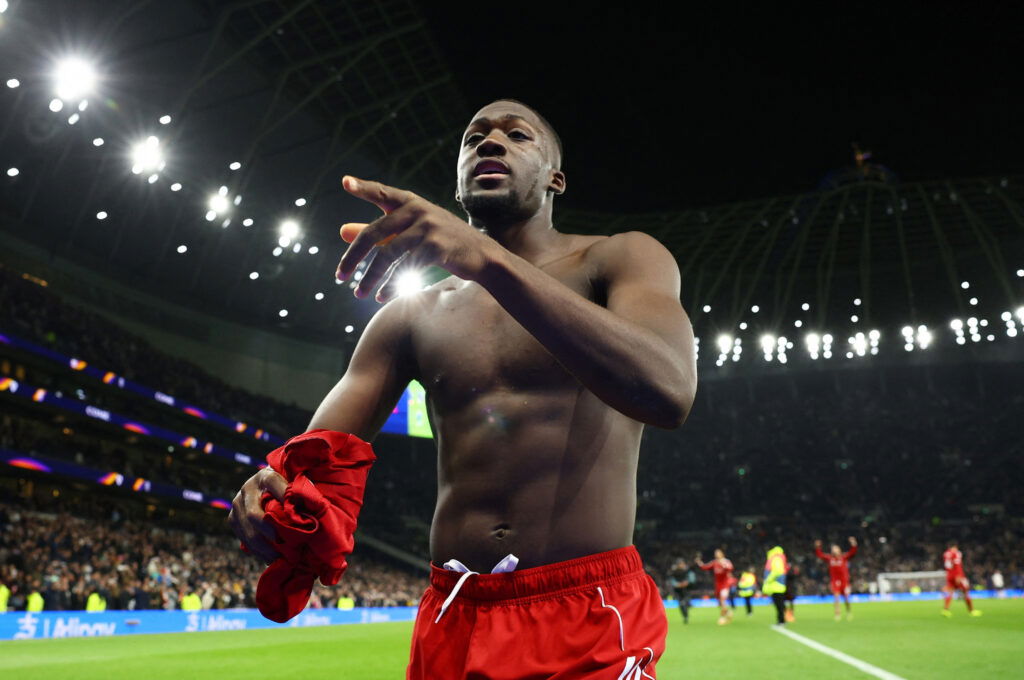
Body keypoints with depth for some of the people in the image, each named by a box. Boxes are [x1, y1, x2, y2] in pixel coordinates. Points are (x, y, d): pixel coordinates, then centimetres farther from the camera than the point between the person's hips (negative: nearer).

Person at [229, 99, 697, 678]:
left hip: (592, 628, -4)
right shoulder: (411, 316, 10)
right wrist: (276, 489, -21)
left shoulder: (616, 260, -2)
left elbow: (667, 391, -23)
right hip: (448, 625, 5)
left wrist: (487, 259, -30)